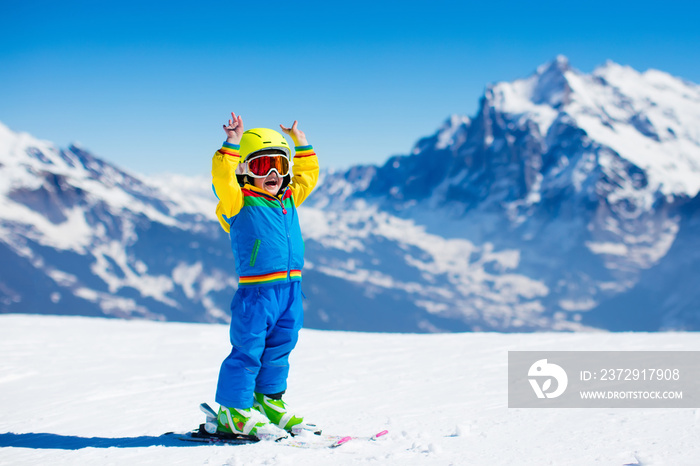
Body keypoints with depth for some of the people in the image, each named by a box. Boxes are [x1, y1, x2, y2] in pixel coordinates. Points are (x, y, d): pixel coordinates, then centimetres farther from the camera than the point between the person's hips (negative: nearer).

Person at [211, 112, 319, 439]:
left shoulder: (289, 199, 15)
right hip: (257, 290, -7)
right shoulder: (240, 202, -6)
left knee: (278, 351, 16)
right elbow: (222, 177, -21)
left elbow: (308, 175, 29)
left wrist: (301, 144, 25)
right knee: (248, 351, -4)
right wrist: (232, 143, -23)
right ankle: (233, 412, 4)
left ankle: (268, 402, 29)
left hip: (290, 288, 7)